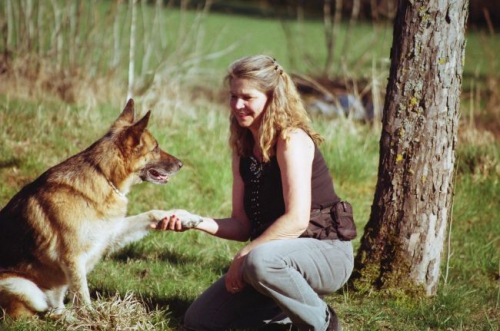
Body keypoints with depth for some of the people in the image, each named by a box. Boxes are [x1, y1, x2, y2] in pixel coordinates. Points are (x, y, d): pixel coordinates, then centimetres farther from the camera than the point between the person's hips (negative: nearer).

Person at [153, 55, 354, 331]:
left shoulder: (292, 140, -15)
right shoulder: (244, 150, 8)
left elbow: (297, 220, -25)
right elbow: (242, 225, 6)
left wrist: (244, 256, -23)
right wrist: (194, 220, -10)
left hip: (326, 254, -8)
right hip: (278, 255, 8)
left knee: (259, 260, -40)